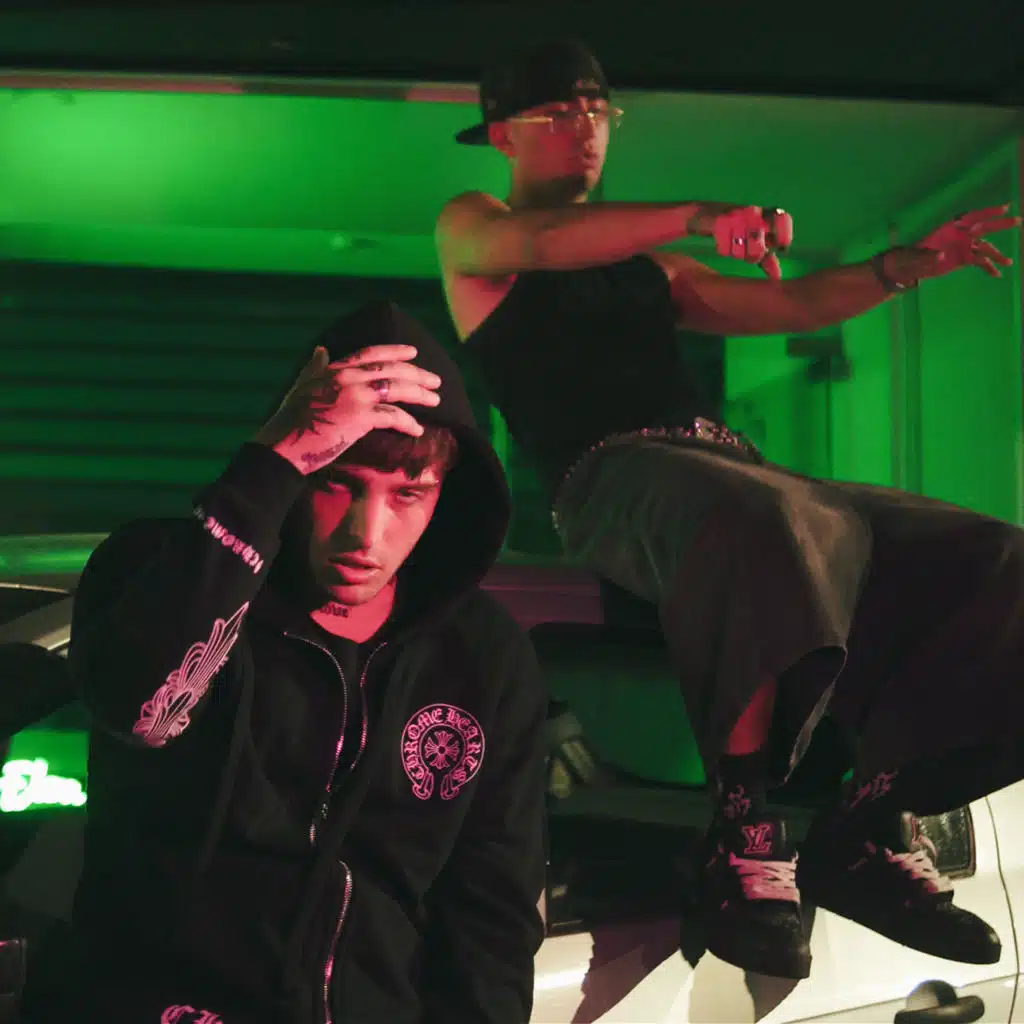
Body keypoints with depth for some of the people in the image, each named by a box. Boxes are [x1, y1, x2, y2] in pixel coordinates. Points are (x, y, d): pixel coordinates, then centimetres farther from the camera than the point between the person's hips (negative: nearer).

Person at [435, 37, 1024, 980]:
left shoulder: (647, 267, 34)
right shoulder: (471, 228, 15)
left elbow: (791, 307, 30)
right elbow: (538, 245, -9)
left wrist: (911, 263, 14)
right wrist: (699, 218, -24)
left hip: (733, 465, 7)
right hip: (612, 476, -7)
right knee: (761, 526, -43)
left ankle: (866, 829, -15)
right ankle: (747, 836, -35)